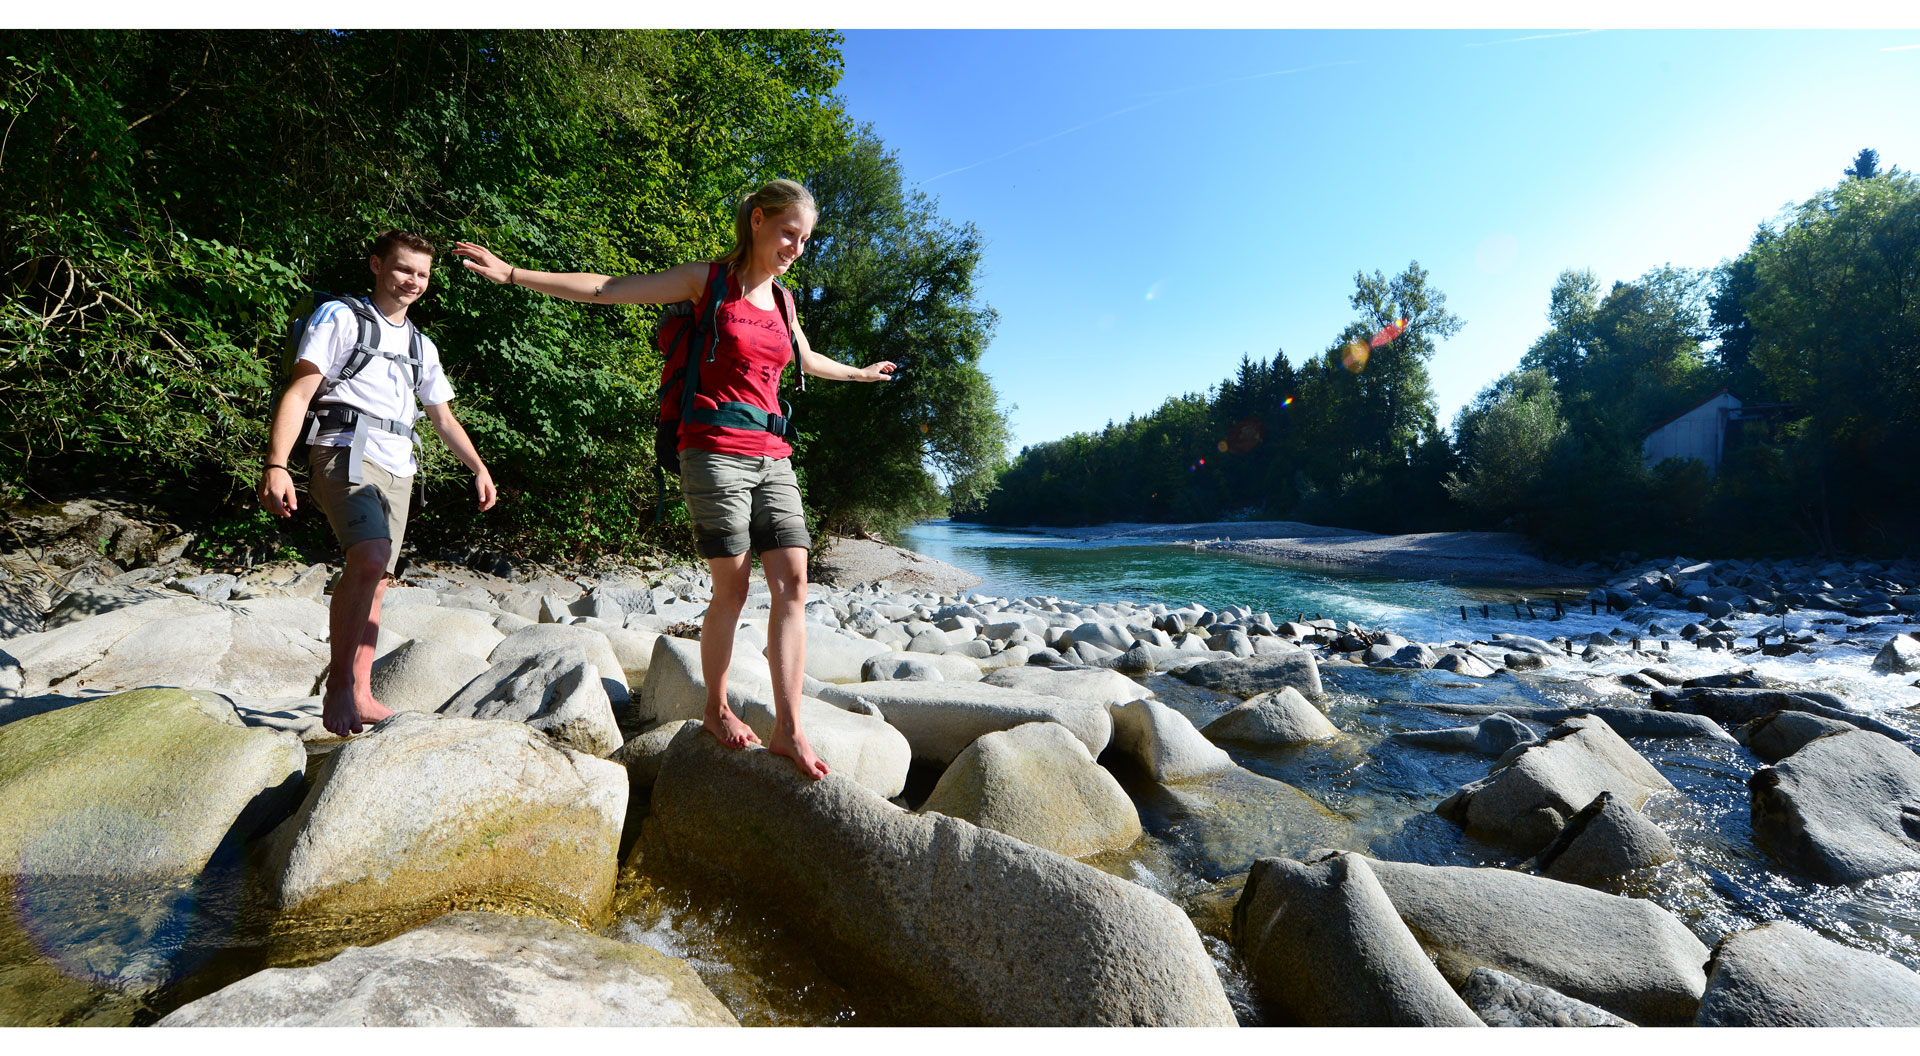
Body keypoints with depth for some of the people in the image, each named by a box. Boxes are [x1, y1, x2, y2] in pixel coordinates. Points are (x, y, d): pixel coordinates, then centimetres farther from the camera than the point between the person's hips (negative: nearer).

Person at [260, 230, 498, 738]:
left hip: (397, 470, 6)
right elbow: (298, 393, -4)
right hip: (347, 452, -6)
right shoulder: (340, 317, 5)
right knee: (370, 557, -27)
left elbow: (444, 417, 30)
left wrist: (479, 468, 21)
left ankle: (360, 695, 9)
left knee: (376, 582, 4)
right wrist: (276, 465, -16)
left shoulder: (422, 345, 24)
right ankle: (338, 686, -16)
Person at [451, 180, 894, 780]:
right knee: (732, 587, -6)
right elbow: (606, 290, 1)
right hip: (715, 452, -5)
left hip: (771, 457, 5)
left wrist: (859, 374, 50)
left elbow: (807, 359, 37)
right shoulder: (706, 281, 3)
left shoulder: (782, 301, 18)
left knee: (793, 582, -7)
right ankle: (716, 710, 16)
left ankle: (788, 729, -4)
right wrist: (513, 274, -6)